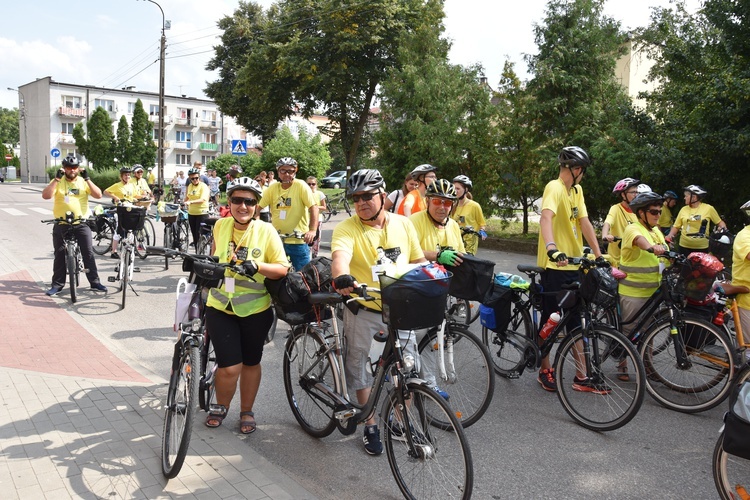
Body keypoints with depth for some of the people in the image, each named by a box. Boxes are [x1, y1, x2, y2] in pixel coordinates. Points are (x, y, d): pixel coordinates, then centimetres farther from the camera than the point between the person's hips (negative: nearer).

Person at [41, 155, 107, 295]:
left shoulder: (83, 182, 3)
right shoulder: (57, 182, 1)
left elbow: (98, 195, -10)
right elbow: (45, 196, -15)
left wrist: (87, 179, -16)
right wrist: (57, 179, -20)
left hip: (81, 224, 0)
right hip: (61, 225, 0)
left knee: (88, 254, 1)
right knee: (60, 255, 7)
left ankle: (95, 283, 9)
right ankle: (57, 285, 16)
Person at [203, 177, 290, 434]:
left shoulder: (266, 231, -10)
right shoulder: (221, 226, -2)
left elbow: (282, 269, -13)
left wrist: (256, 266, -28)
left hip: (255, 310, -1)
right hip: (220, 308, 1)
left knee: (251, 363, 14)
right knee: (229, 367, -5)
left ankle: (247, 411, 34)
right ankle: (220, 406, 25)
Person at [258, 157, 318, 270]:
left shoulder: (301, 186, -8)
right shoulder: (272, 188, 3)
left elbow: (313, 207, -16)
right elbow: (258, 207, 4)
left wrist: (312, 230, -27)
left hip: (298, 240, -3)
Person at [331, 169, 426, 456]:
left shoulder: (403, 224, 3)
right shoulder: (347, 228, -11)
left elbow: (418, 261, 12)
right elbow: (340, 256, -31)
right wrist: (342, 277, -51)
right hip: (363, 311, -3)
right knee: (362, 370, 10)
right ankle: (371, 426, 30)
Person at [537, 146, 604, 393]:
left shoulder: (577, 190, 12)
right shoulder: (555, 188, -15)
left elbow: (584, 222, 7)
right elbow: (546, 217, -32)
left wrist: (598, 253, -1)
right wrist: (552, 249, -48)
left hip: (573, 264, 8)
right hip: (554, 265, -8)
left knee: (575, 320, 11)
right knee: (549, 319, 6)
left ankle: (581, 377, 18)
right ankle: (545, 371, 22)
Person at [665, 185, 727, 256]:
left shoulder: (708, 208, -4)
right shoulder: (683, 209, 3)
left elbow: (719, 222, 4)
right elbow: (676, 226, 6)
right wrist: (669, 236, -10)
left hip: (702, 248, -2)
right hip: (684, 247, 2)